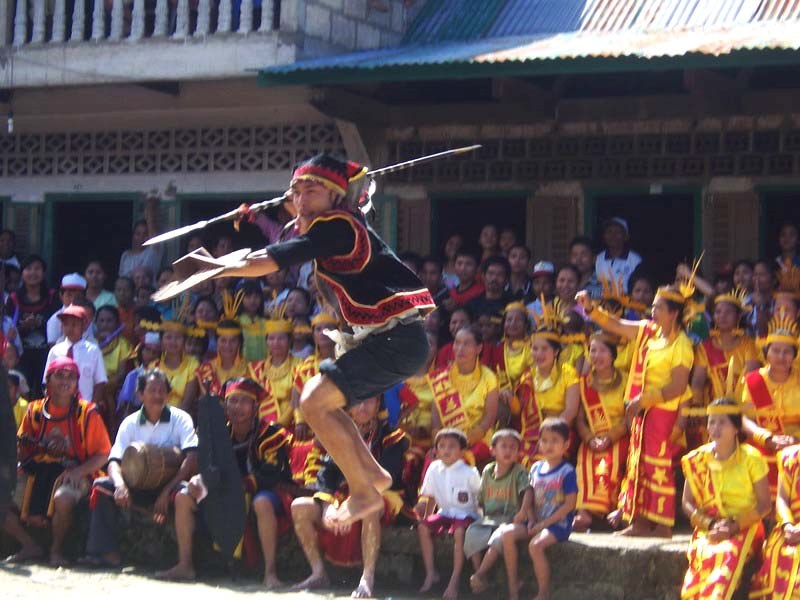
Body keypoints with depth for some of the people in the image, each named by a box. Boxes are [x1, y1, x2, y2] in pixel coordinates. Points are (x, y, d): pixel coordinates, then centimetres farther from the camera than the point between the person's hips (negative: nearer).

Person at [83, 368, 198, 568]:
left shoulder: (180, 419, -6)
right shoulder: (130, 423, 2)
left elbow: (192, 458, -18)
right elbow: (114, 461, -7)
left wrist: (166, 491, -28)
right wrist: (120, 485, -30)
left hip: (169, 484, -3)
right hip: (139, 485, 3)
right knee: (101, 486, -19)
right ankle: (107, 552, -22)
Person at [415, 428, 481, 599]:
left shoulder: (470, 473, -11)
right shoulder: (434, 469, 1)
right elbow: (430, 496, 11)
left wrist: (481, 514, -20)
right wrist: (426, 513, -1)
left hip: (466, 514, -5)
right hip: (445, 512, 5)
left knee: (459, 531, -35)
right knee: (423, 526, -19)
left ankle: (455, 580, -30)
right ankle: (431, 573, -8)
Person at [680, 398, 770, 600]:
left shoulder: (751, 458, -2)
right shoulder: (697, 459, 5)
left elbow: (764, 504, -1)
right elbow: (687, 503, 6)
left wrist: (734, 525, -13)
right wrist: (711, 524, -10)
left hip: (744, 528, -2)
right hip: (707, 528, 2)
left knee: (728, 554, -32)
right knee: (705, 555, -29)